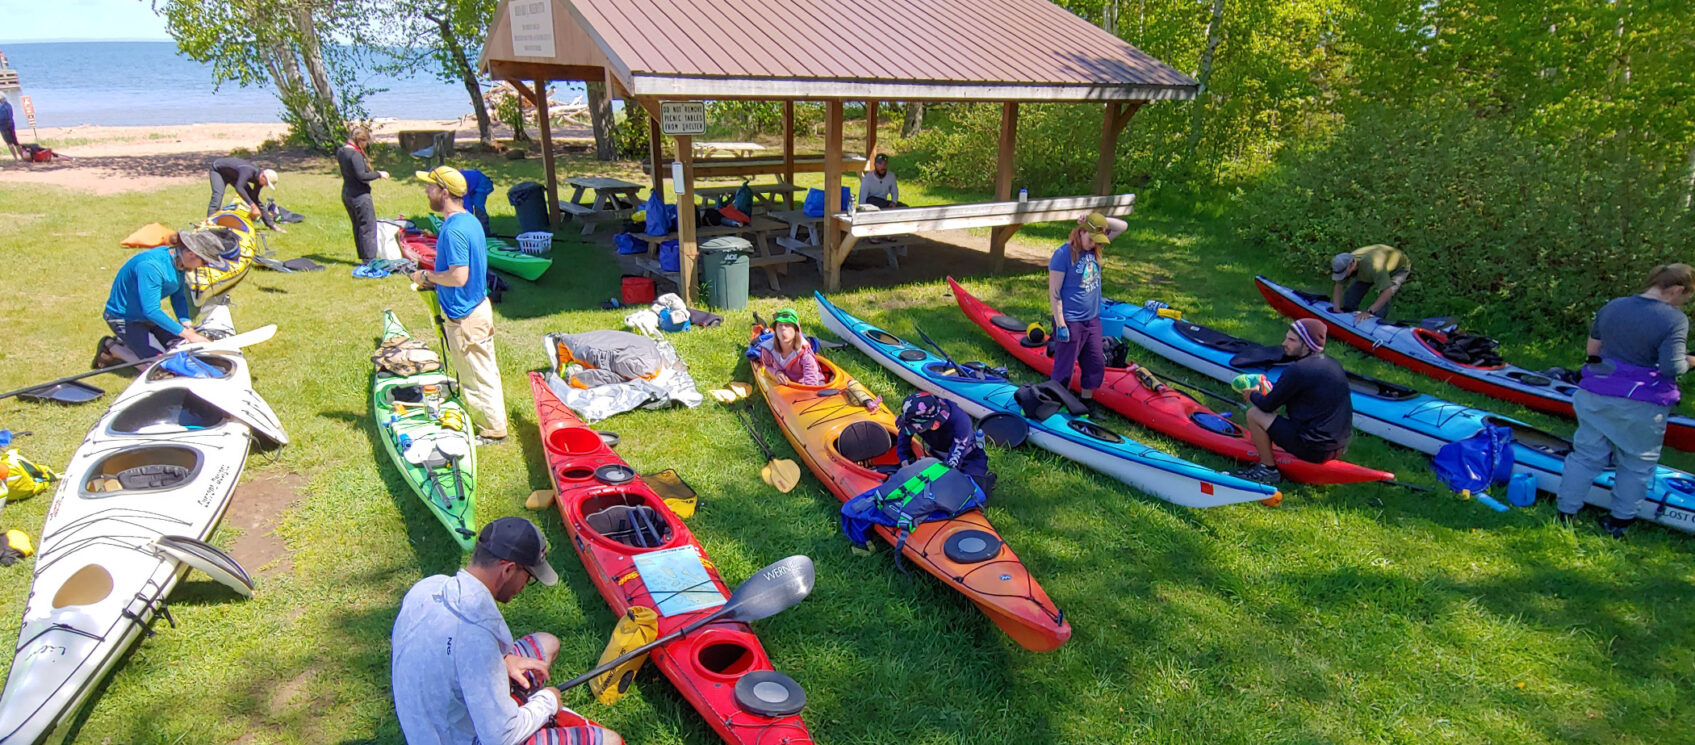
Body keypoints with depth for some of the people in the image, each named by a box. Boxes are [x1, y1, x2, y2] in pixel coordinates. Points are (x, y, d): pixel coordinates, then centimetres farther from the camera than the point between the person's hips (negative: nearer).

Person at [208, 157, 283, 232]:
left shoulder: (259, 180, -19)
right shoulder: (248, 172, -43)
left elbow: (254, 199, -11)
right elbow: (239, 188, -56)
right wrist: (253, 206, -59)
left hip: (233, 175, 7)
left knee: (254, 198, 0)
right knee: (217, 197, -27)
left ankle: (271, 224, 5)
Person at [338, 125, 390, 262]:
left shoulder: (341, 151, 8)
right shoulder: (355, 154, -20)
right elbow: (361, 175, -25)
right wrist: (379, 174, -14)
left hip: (346, 193, 10)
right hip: (360, 195, -10)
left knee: (357, 227, 17)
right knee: (368, 227, -3)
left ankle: (363, 258, 24)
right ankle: (369, 259, -3)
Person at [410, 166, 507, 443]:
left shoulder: (453, 230, -23)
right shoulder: (470, 220, 7)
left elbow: (459, 276, -28)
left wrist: (427, 276, -12)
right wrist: (433, 278, 13)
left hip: (464, 316, -10)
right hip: (478, 305, 10)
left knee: (476, 376, 3)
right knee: (485, 371, 19)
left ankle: (493, 430, 14)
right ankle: (492, 420, 32)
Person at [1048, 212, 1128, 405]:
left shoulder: (1094, 249, 4)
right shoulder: (1063, 254, -16)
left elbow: (1123, 226, 9)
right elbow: (1054, 293, -16)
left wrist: (1099, 220, -8)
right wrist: (1060, 325, -18)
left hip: (1093, 319, 7)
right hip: (1070, 322, -7)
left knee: (1096, 365, 15)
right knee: (1064, 369, 2)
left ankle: (1086, 402, 32)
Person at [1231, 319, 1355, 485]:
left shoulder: (1297, 370, -21)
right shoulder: (1331, 363, 7)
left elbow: (1267, 406, -10)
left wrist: (1253, 395, 10)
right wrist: (1263, 395, 16)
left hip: (1314, 450, -9)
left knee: (1254, 414, -3)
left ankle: (1268, 470, 7)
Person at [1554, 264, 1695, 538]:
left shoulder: (1611, 308, 3)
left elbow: (1592, 350, 10)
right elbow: (1672, 367, -18)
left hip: (1597, 396, 4)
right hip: (1642, 405, -4)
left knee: (1586, 454, 12)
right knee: (1637, 464, 13)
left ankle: (1566, 513, 15)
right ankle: (1620, 521, 20)